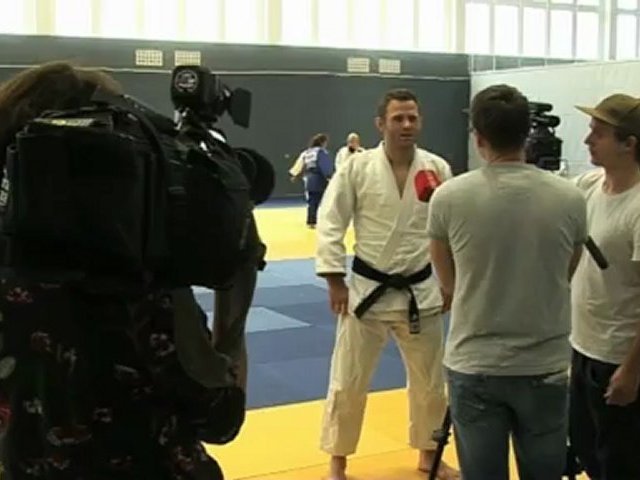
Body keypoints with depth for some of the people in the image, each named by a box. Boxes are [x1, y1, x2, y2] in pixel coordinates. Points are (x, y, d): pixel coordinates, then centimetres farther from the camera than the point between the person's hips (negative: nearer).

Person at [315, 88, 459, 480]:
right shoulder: (358, 167, -9)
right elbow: (330, 223, -7)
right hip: (368, 289, -2)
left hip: (421, 291, 2)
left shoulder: (438, 169, -3)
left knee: (430, 380, 15)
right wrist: (335, 280, -9)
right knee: (348, 381, 6)